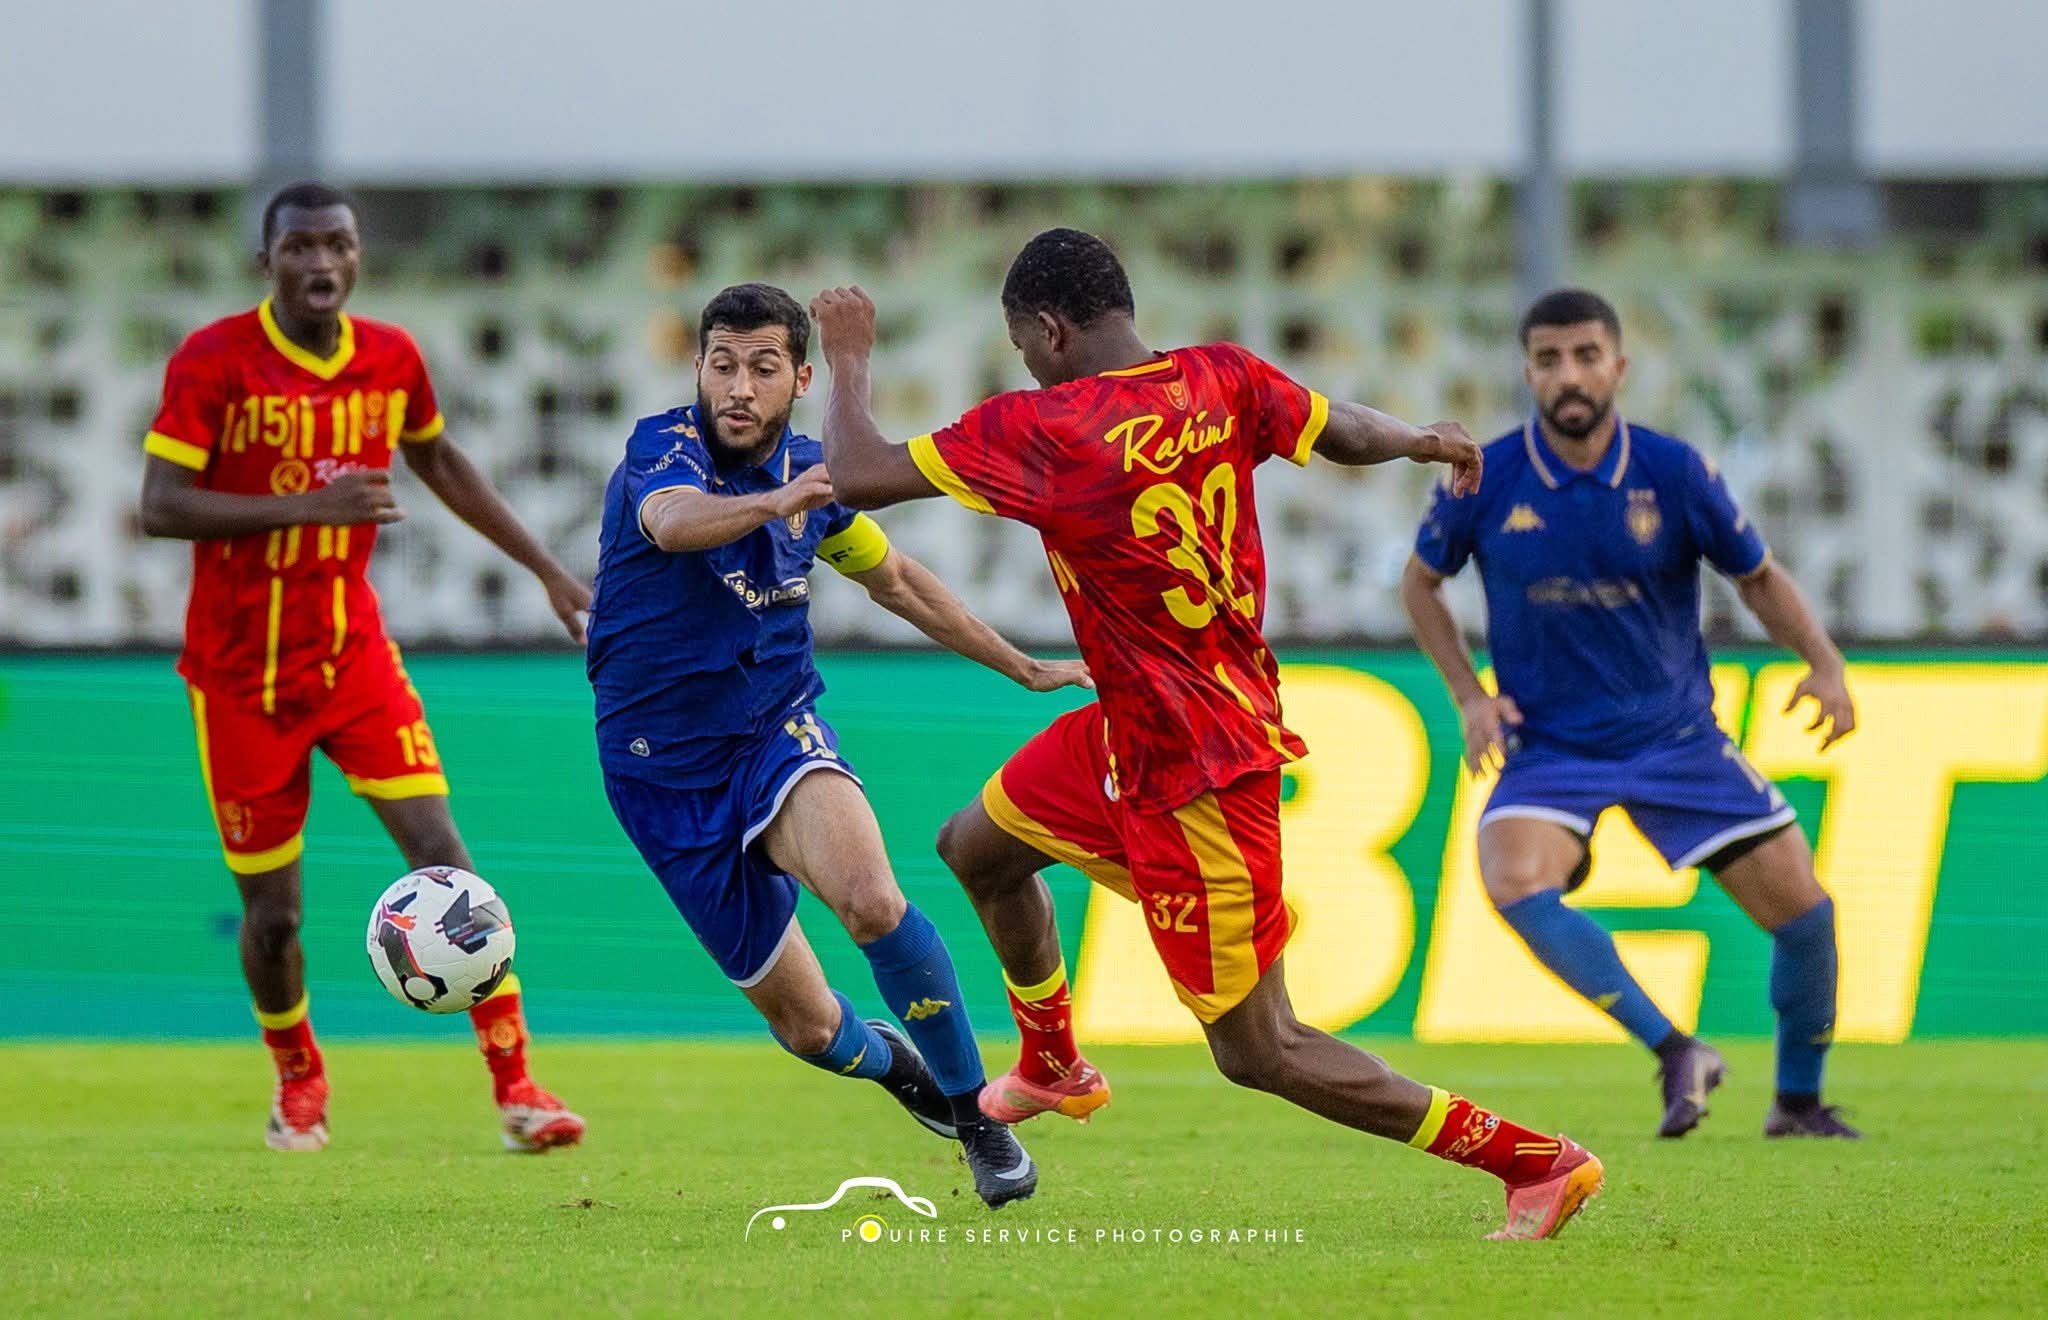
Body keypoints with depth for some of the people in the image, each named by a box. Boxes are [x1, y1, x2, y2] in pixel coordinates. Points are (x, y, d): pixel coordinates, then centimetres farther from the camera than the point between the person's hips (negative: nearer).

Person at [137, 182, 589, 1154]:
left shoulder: (392, 359, 0)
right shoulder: (213, 362, -14)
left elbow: (441, 465, 19)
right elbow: (160, 507, -20)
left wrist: (547, 570, 20)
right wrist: (307, 505, -29)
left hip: (354, 654, 3)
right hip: (240, 671, -3)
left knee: (443, 860, -12)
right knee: (273, 913, 2)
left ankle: (514, 1086, -7)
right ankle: (297, 1077, 31)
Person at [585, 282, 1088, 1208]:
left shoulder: (810, 474, 1)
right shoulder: (662, 451, -16)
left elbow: (893, 577, 20)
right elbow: (674, 522, -41)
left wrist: (1022, 667, 25)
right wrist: (773, 503, -61)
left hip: (778, 732, 2)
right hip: (666, 772, -2)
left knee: (868, 896, -32)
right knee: (809, 1029, 1)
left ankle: (977, 1114, -15)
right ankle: (895, 1064, 39)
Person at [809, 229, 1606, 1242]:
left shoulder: (1040, 430, -23)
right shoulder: (1221, 382, -5)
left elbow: (856, 477, -19)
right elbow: (1350, 435, 11)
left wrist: (847, 359, 0)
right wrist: (1428, 442, 34)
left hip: (1188, 773, -9)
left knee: (1259, 1052, -3)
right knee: (976, 848, 26)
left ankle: (1535, 1159, -1)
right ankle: (1054, 1069, 49)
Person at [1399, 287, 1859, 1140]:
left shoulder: (1674, 472, -9)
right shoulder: (1484, 482, -10)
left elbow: (1757, 578, 6)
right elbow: (1420, 582, 9)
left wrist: (1824, 664, -11)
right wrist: (1469, 695, -3)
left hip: (1677, 734, 1)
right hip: (1548, 743, -1)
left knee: (1803, 913, -4)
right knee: (1517, 884, -31)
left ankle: (1799, 1101, 20)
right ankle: (1675, 1053, -22)